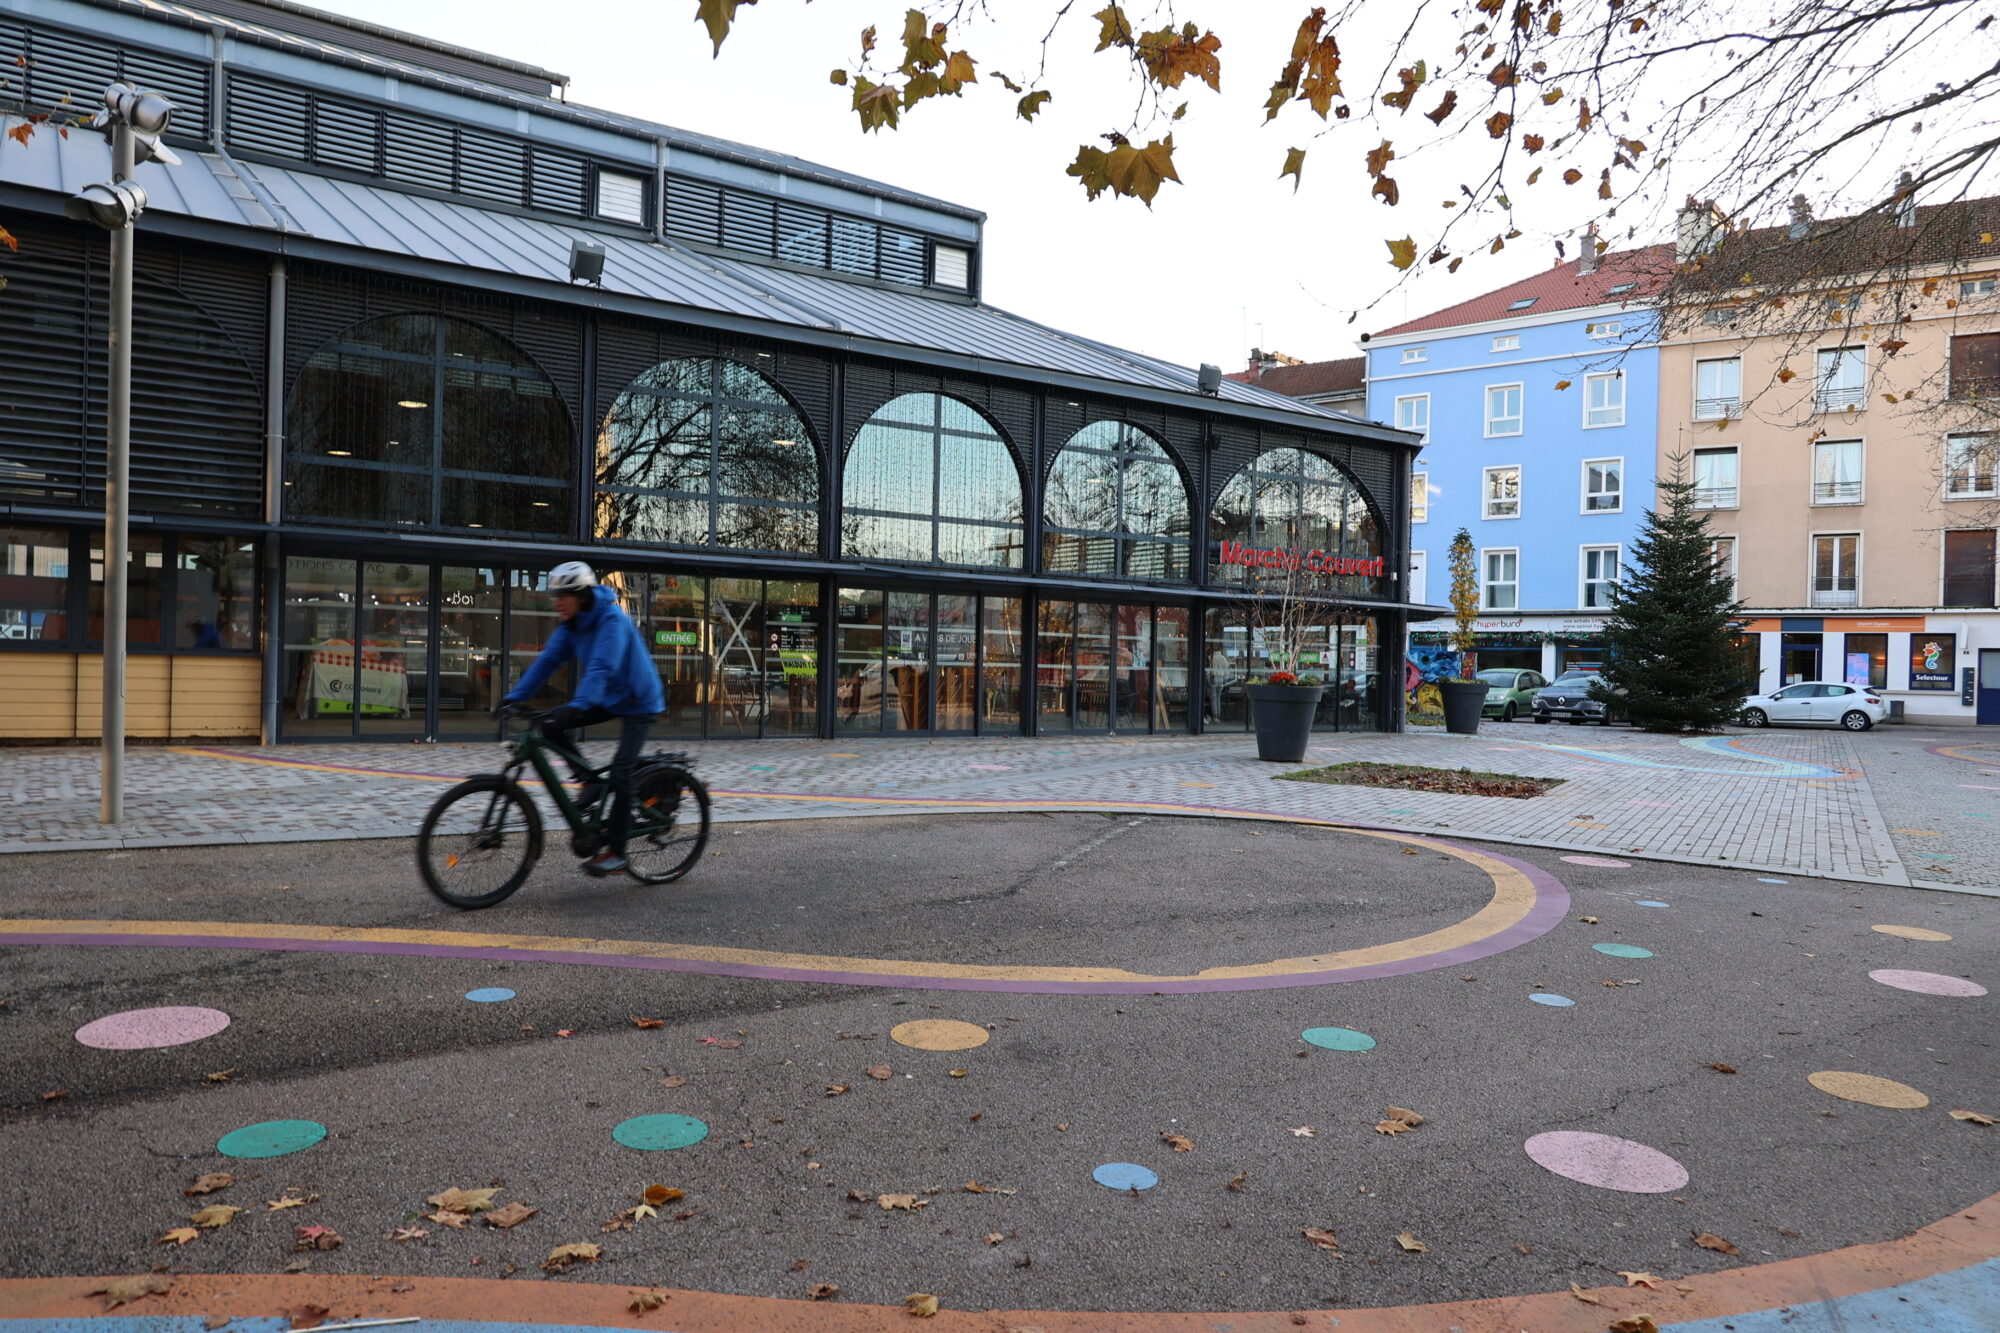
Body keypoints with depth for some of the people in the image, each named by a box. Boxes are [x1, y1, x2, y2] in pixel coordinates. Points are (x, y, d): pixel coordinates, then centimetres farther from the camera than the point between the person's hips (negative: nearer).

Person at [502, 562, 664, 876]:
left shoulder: (612, 620, -25)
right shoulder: (572, 624, -2)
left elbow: (601, 667, -37)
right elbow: (548, 659, -4)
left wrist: (577, 705, -48)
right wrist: (515, 696, -13)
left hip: (638, 702, -8)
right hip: (606, 698, 8)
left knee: (620, 773, -15)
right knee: (550, 724, -11)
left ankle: (616, 853, -5)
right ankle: (588, 781, 4)